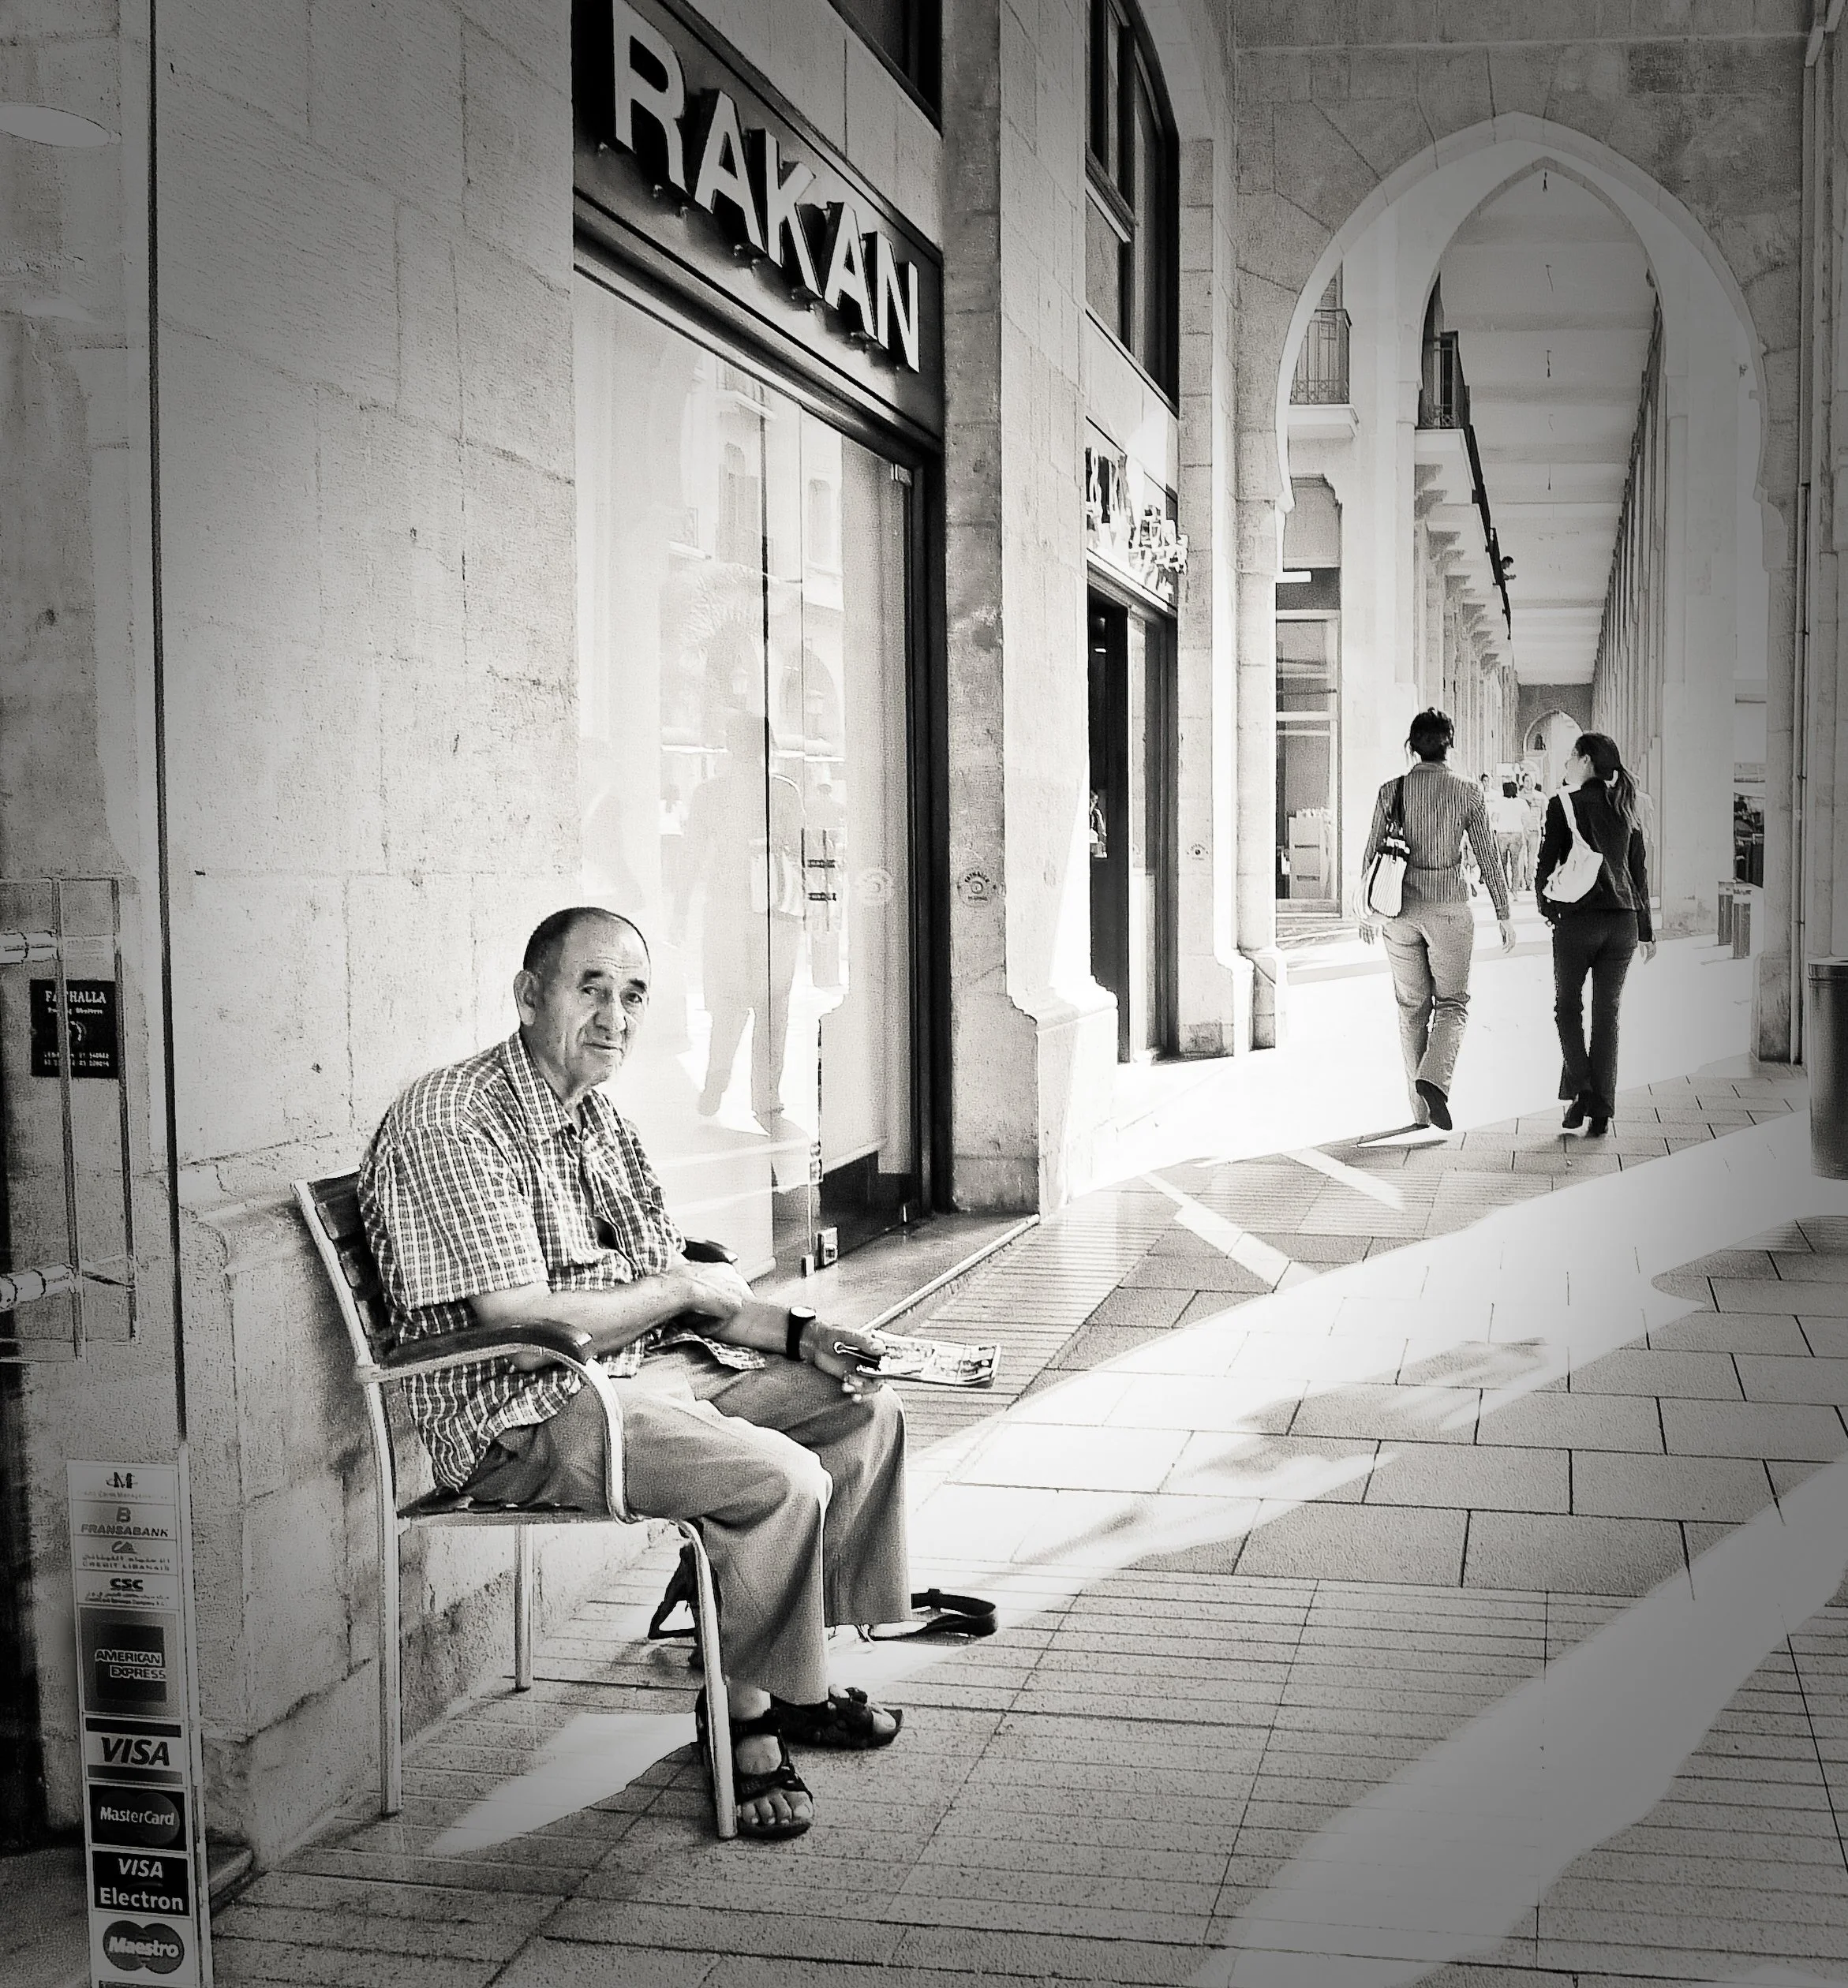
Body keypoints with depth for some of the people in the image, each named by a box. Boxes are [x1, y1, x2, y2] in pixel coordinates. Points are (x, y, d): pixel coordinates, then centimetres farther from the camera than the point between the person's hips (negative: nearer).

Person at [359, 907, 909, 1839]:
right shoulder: (454, 1120, -19)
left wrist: (798, 1333, -1)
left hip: (646, 1370, 10)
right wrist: (685, 1288, -13)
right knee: (782, 1479, -25)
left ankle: (785, 1678, 14)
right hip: (522, 1417, -10)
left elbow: (672, 1293, 15)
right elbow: (523, 1330, -25)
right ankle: (750, 1714, -3)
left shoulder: (598, 1118, 12)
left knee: (865, 1410, 7)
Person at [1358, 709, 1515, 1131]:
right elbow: (1488, 858, -2)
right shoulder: (1468, 794, -5)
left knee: (1412, 1008, 12)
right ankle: (1434, 1080, -15)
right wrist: (1503, 914, 6)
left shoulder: (1391, 791, -3)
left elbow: (1371, 855, 0)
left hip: (1401, 909, 2)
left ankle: (1421, 1106, 14)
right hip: (1448, 908, -2)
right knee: (1452, 1003, 10)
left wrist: (1368, 910, 12)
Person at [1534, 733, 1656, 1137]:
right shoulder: (1627, 808, 9)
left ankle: (1579, 1090, -3)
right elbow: (1640, 871, 12)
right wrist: (1646, 932, 16)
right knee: (1607, 1012, 8)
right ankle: (1601, 1111, 6)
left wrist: (1545, 906, 13)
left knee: (1568, 1005, 13)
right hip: (1623, 920, 4)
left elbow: (1547, 863, -5)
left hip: (1577, 918, -4)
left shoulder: (1563, 804, -5)